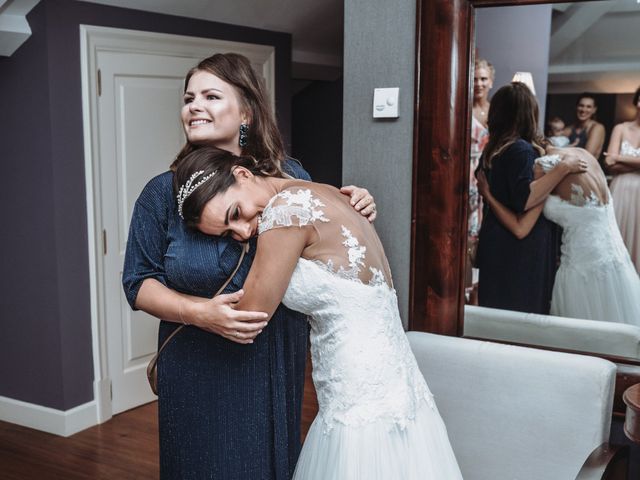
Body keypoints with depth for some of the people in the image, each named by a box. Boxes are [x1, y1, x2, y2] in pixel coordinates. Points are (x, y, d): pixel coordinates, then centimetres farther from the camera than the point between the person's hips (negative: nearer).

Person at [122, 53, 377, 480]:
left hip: (278, 368, 2)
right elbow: (139, 282, -4)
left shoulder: (290, 177, -2)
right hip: (199, 376, -1)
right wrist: (199, 312, -20)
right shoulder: (164, 193, -6)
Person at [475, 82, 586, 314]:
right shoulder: (521, 149, -17)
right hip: (518, 251, -8)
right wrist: (563, 168, -24)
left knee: (497, 312, 12)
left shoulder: (492, 149, 8)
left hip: (495, 244, 9)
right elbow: (525, 199, -27)